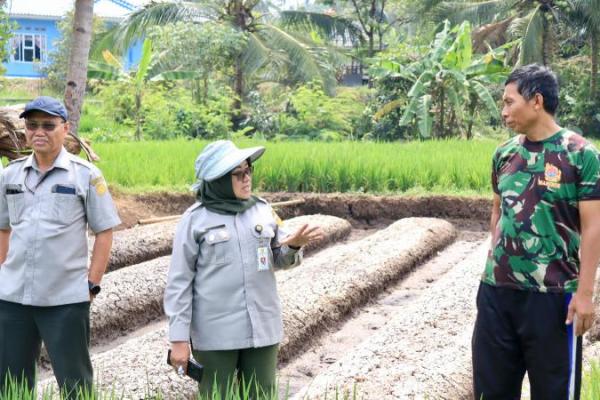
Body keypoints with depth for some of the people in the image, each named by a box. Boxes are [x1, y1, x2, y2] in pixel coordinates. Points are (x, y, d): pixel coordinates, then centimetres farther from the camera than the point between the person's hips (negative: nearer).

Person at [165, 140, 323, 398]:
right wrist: (179, 339, -9)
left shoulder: (262, 209, 4)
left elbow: (278, 259, 13)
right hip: (215, 333, -3)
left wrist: (294, 246, -11)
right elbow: (179, 282, -5)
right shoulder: (195, 219, -6)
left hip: (262, 327, 4)